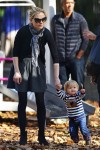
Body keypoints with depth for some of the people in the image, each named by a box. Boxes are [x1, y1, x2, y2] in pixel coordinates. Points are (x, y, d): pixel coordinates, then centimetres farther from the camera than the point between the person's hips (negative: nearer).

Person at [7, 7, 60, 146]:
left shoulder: (46, 34, -15)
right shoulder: (23, 31, -19)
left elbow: (55, 56, -15)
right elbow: (15, 52, -9)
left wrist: (56, 77, -19)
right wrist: (16, 71, -13)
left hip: (38, 68, 1)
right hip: (22, 66, -1)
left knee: (40, 102, -1)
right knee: (22, 102, 1)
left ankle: (41, 135, 9)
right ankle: (23, 135, 11)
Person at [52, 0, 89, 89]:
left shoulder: (80, 19, -3)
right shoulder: (55, 20, 4)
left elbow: (85, 39, -2)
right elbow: (53, 38, 11)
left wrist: (78, 57, -7)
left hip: (76, 59, -2)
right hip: (60, 60, 3)